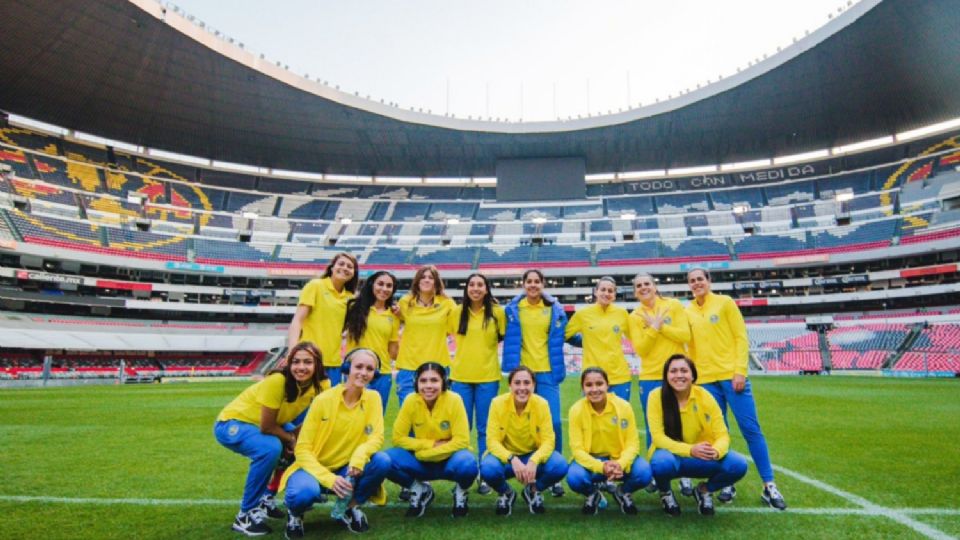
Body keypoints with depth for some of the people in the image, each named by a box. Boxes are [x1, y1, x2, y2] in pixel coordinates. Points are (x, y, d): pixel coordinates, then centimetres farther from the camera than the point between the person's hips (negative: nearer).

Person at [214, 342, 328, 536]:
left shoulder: (320, 386, -16)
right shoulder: (277, 381, -33)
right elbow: (266, 427, -27)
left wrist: (298, 437, -21)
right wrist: (291, 438, -16)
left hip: (263, 424, 7)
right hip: (232, 423, -7)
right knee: (271, 448, -31)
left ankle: (265, 498, 12)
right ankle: (245, 515, -12)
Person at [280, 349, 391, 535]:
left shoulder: (373, 398, -7)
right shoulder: (323, 400, -16)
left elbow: (377, 437, -12)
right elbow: (302, 448, -15)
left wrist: (360, 454, -35)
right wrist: (328, 479, -28)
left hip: (346, 469, 3)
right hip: (314, 468, -3)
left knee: (382, 461, -25)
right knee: (305, 492, -36)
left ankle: (350, 508, 2)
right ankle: (295, 512, 3)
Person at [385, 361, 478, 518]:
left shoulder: (454, 400, -20)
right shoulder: (411, 401, -15)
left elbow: (462, 441, -19)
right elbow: (398, 438, -10)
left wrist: (426, 451, -22)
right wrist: (432, 444, -18)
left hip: (449, 459, -2)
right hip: (421, 461, 2)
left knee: (467, 464, -35)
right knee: (388, 459, -24)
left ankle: (460, 492, 3)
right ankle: (420, 490, 6)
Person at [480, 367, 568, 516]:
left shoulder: (542, 404, -16)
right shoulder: (498, 403, -18)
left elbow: (548, 441, -15)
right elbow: (492, 441, -18)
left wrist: (534, 461, -35)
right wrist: (512, 459, -36)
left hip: (534, 455, 1)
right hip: (506, 456, -1)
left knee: (560, 466, -28)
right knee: (487, 468, -33)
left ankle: (533, 491, 7)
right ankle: (505, 493, 4)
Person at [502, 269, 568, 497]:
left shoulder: (555, 309, 5)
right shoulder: (513, 309, 3)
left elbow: (561, 337, 12)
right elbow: (507, 336, 11)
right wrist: (511, 366, 5)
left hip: (547, 372, 0)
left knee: (553, 422, -5)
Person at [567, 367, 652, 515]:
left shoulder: (624, 406, -16)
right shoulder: (576, 410, -17)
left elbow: (632, 443, -12)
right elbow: (577, 448, -16)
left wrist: (621, 464, -32)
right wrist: (601, 467, -32)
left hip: (619, 459, 1)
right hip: (590, 460, -1)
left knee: (644, 472, -28)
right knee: (574, 477, -32)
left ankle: (623, 492, 9)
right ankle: (593, 494, 8)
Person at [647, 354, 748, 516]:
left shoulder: (705, 397, -12)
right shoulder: (656, 396, -17)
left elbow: (722, 435, -12)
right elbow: (658, 437, -20)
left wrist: (716, 451, -35)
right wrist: (690, 450, -36)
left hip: (701, 458, 2)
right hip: (671, 454, -2)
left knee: (738, 465, -23)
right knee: (662, 463, -37)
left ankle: (704, 490, 9)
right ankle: (665, 493, 1)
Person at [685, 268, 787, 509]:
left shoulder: (725, 302, 2)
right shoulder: (687, 312, 9)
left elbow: (741, 338, -2)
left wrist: (740, 371, -11)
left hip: (731, 376, -2)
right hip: (706, 380, 3)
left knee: (751, 429, -1)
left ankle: (769, 486, 9)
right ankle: (727, 484, 17)